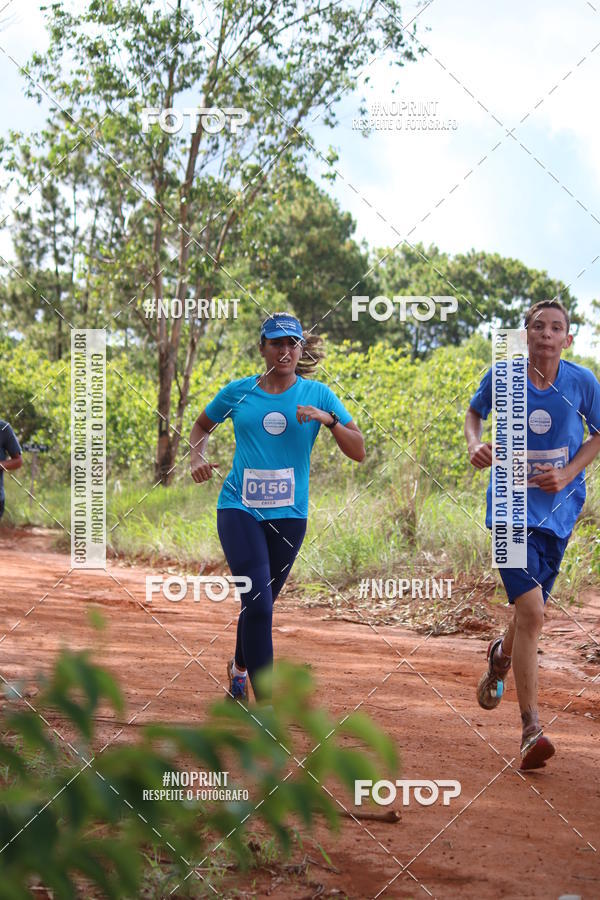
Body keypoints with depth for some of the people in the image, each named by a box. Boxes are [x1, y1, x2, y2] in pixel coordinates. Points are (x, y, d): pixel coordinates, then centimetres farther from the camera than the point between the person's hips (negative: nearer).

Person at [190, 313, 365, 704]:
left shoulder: (318, 395, 2)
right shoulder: (239, 392, 3)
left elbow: (359, 452, -2)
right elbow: (202, 425, 21)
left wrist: (328, 419, -17)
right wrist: (197, 458, 1)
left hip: (288, 515, 2)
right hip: (239, 509, -2)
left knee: (260, 603, 14)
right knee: (257, 602, -16)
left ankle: (240, 666, 45)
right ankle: (264, 703, -14)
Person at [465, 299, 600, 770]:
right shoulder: (502, 376, -6)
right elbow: (474, 412, 13)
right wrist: (475, 444, -8)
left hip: (558, 508, 3)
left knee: (531, 612, 16)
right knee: (531, 614, -17)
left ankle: (501, 654, 54)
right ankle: (531, 728, -13)